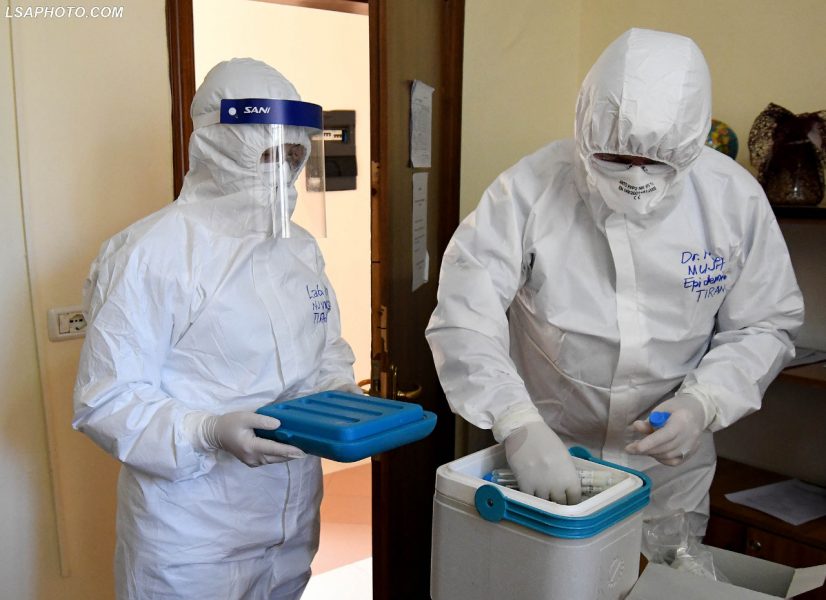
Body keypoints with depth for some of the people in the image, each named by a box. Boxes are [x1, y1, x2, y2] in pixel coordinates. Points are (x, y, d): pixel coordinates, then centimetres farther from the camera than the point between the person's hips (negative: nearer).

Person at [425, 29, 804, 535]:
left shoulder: (735, 197, -10)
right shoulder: (531, 187, -18)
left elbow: (765, 326, 0)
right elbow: (464, 316, -22)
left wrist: (703, 403, -18)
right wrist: (519, 427, -34)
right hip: (540, 457, -1)